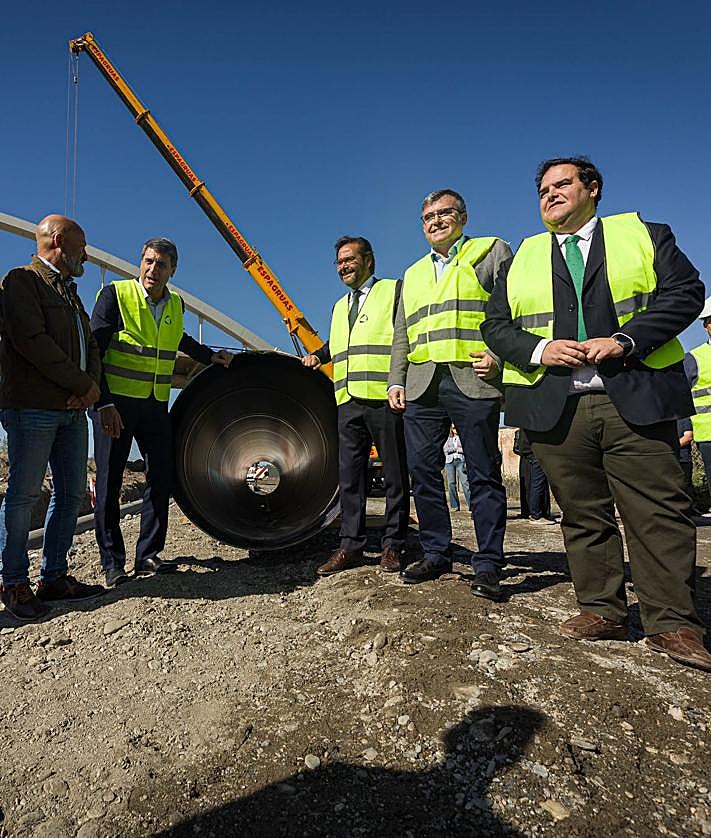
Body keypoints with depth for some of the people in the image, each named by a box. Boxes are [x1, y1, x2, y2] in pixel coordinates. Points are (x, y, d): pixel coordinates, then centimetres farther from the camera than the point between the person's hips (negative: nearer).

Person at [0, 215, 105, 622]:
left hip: (73, 410, 8)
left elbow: (90, 346, 18)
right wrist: (84, 385, -13)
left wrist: (91, 385, -3)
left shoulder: (71, 294, 24)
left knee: (72, 494, 8)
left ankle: (55, 577, 17)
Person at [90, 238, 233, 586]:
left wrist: (210, 356, 32)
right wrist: (103, 403, -19)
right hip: (114, 402, -5)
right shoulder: (115, 294, -7)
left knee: (161, 477, 4)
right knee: (109, 482, 1)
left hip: (155, 404, 5)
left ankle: (147, 556, 15)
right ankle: (113, 563, 11)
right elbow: (94, 350, -11)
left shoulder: (176, 305, 10)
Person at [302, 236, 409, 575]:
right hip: (347, 402, 6)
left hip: (385, 398, -6)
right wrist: (317, 356, 21)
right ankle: (350, 546, 12)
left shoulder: (395, 291, 6)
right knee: (349, 477, 5)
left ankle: (393, 546, 11)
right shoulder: (339, 307, 26)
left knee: (395, 476, 2)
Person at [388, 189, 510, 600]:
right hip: (421, 385, 5)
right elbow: (402, 335, 23)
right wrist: (396, 380, 12)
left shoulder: (493, 251, 12)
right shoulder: (413, 274, 26)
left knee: (484, 473, -1)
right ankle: (436, 554, 17)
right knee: (423, 471, 4)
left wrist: (499, 355, -13)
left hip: (473, 380, -5)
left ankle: (488, 565, 7)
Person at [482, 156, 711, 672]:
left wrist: (627, 341, -12)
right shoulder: (522, 259, 19)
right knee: (583, 514, 5)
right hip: (554, 407, 2)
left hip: (636, 398, -1)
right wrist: (539, 350, -8)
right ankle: (602, 611, 17)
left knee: (659, 511, -2)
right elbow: (495, 324, 11)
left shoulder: (644, 235, 15)